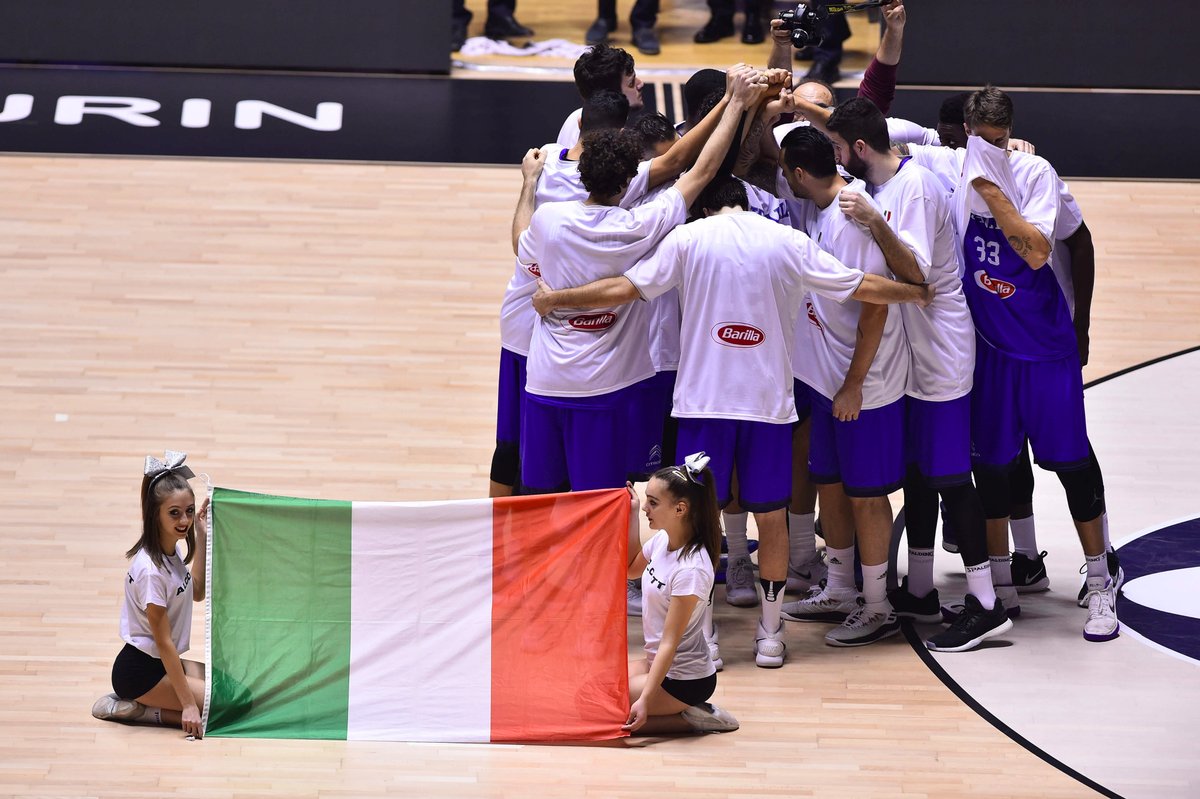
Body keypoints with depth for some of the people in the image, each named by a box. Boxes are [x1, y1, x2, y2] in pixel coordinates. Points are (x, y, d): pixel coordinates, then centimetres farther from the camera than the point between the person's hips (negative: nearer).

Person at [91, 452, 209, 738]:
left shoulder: (171, 551, 2)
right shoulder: (151, 570, -25)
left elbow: (197, 592, 20)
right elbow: (164, 642, -22)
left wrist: (201, 537, 10)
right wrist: (188, 703, -21)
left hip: (163, 662, 10)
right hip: (140, 670, -10)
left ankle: (134, 705, 6)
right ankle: (135, 710, -8)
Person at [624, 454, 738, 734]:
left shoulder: (691, 570, -26)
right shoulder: (662, 541, -2)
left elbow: (670, 642, -25)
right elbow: (632, 568, 22)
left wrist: (645, 700, -26)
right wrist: (631, 516, 10)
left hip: (683, 679, -9)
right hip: (657, 662, 9)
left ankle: (691, 718, -5)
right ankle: (692, 712, 11)